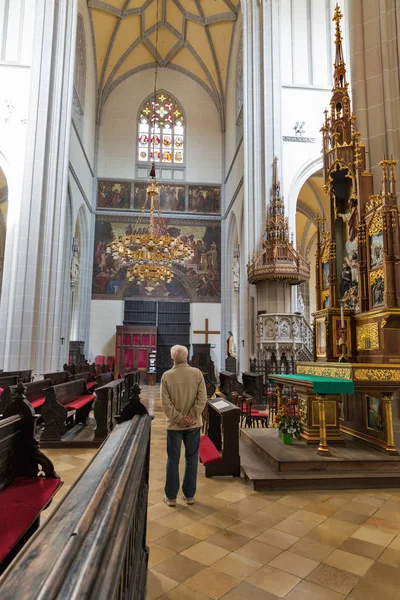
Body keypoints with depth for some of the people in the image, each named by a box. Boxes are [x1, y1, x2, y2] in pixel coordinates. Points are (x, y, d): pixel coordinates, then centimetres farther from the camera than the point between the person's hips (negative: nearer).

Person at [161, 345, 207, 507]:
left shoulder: (167, 375, -10)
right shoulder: (197, 373, -7)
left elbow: (165, 403, -14)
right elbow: (202, 398, -11)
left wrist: (179, 418, -10)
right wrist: (191, 417, -10)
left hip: (174, 424, -1)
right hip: (193, 424, 1)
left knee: (173, 460, 11)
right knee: (191, 459, 13)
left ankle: (171, 496, 21)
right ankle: (189, 495, 23)